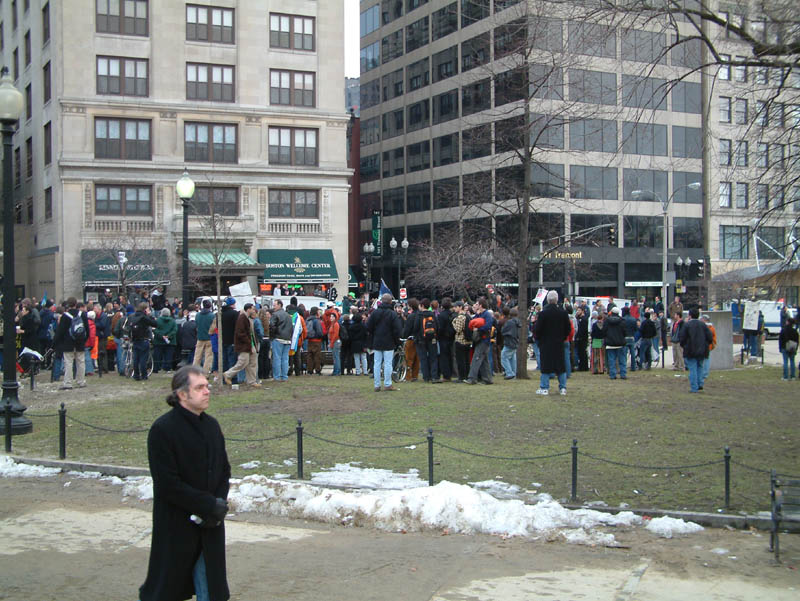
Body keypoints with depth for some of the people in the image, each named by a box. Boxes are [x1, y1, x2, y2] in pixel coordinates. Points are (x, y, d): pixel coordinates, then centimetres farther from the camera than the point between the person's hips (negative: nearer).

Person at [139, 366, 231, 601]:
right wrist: (210, 504, -16)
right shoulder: (162, 429, -13)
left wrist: (220, 504, -5)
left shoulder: (211, 425, 8)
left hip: (210, 526, 6)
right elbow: (167, 484, -16)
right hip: (176, 528, -6)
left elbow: (224, 470, 14)